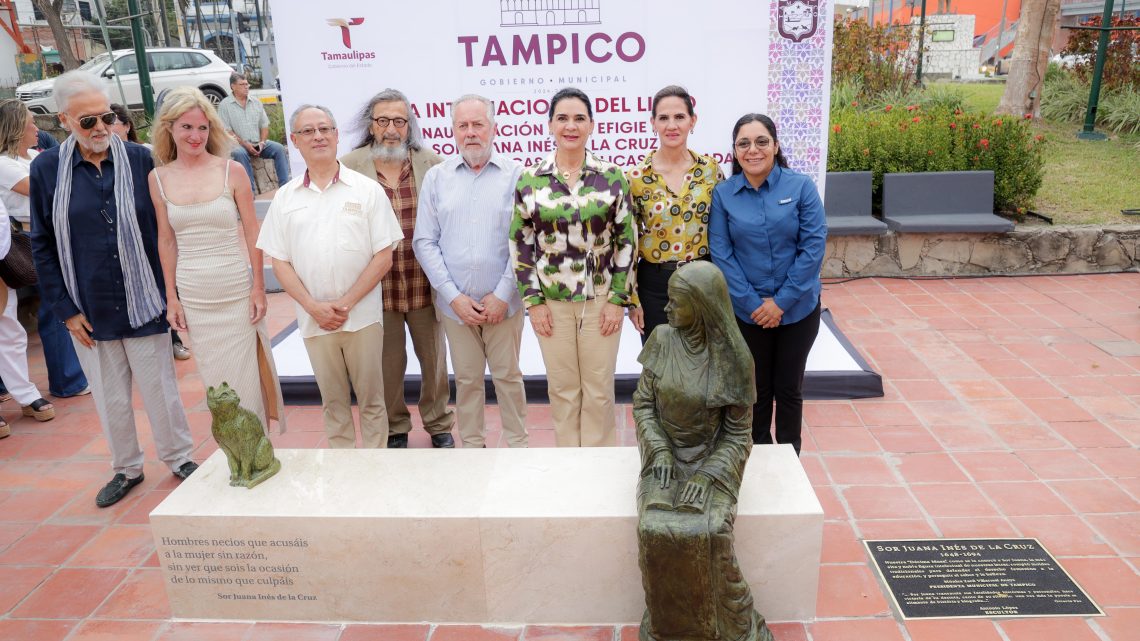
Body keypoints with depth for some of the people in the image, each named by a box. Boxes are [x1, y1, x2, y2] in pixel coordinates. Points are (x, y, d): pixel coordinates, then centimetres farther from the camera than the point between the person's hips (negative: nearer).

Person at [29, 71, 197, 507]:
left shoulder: (139, 160, -5)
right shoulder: (46, 169, -2)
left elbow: (164, 231, 1)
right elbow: (43, 246, 2)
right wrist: (65, 308, -2)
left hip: (143, 303, -1)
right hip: (89, 310, 2)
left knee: (159, 388, 9)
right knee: (110, 397, 14)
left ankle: (179, 457, 29)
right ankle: (126, 468, 32)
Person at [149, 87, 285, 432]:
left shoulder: (231, 170, -5)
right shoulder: (158, 179, 3)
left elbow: (252, 233, -2)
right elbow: (166, 240, 7)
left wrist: (259, 288, -6)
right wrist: (171, 297, 5)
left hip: (237, 291, -2)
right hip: (193, 296, 3)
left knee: (244, 379, 2)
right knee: (215, 380, 11)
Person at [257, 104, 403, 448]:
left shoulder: (367, 190, 0)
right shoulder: (285, 197, 7)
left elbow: (384, 256, -4)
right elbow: (280, 262, 6)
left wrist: (346, 303, -11)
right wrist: (313, 306, -8)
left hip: (362, 315, -2)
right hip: (313, 318, 2)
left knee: (371, 399, 6)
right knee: (333, 401, 13)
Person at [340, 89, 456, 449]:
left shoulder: (430, 163, -2)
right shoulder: (349, 168, -4)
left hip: (424, 284, 1)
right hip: (377, 286, -1)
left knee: (434, 358, 14)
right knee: (389, 363, 12)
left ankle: (439, 424, 34)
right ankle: (395, 429, 32)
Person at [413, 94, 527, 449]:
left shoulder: (515, 174, -3)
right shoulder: (436, 177, 4)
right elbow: (425, 242, 1)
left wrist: (502, 295, -10)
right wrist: (455, 297, -7)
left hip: (503, 301, -2)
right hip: (455, 303, 2)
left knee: (508, 376, 10)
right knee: (466, 379, 12)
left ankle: (518, 445, 25)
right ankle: (472, 445, 28)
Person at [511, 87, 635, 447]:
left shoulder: (612, 178, -1)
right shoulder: (530, 181, 0)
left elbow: (626, 241, 0)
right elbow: (521, 244, 2)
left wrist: (618, 299, -5)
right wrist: (533, 301, -3)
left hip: (601, 300, 0)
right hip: (551, 302, 1)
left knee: (599, 390, 8)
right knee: (562, 389, 10)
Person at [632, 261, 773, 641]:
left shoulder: (732, 361, -15)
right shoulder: (663, 341, -8)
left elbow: (738, 434, -8)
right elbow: (642, 404, -1)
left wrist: (706, 476, -22)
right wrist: (659, 451, -17)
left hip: (714, 460, -2)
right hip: (666, 456, 2)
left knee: (707, 533, -28)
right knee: (657, 531, -26)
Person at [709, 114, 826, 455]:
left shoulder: (801, 186, -6)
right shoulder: (723, 194, -4)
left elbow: (814, 245, -10)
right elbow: (721, 253, -7)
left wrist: (782, 301, -14)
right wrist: (753, 303, -14)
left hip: (798, 309, 0)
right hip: (747, 311, 0)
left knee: (789, 388, 12)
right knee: (756, 389, 13)